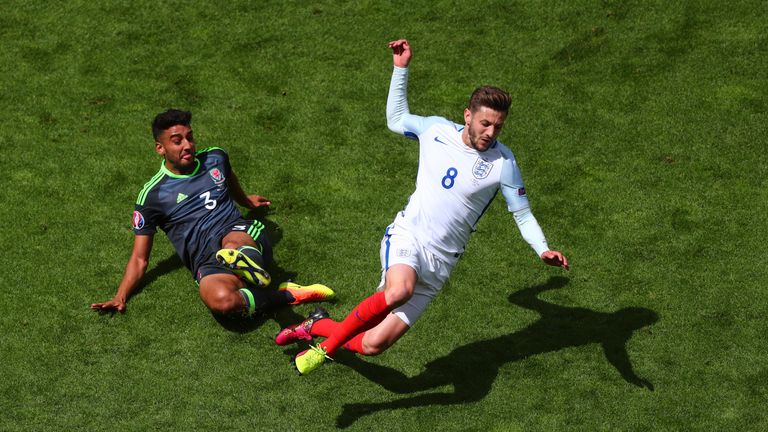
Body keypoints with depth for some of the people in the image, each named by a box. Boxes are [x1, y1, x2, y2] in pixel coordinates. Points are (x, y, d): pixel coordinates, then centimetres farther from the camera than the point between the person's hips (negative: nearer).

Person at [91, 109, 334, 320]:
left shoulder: (215, 158, 14)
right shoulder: (152, 195, 5)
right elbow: (140, 258, 8)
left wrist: (246, 201, 59)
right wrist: (120, 297, -5)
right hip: (207, 263, -1)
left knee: (231, 244, -42)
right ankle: (288, 296, -25)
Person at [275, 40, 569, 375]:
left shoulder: (502, 163, -4)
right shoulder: (436, 129, 3)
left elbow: (522, 214, 2)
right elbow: (395, 118, 21)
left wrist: (543, 250, -15)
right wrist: (401, 68, 15)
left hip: (439, 262, 0)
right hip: (406, 236, 0)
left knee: (373, 345, -6)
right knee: (399, 291, -38)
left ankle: (318, 326, 25)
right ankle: (326, 347, -19)